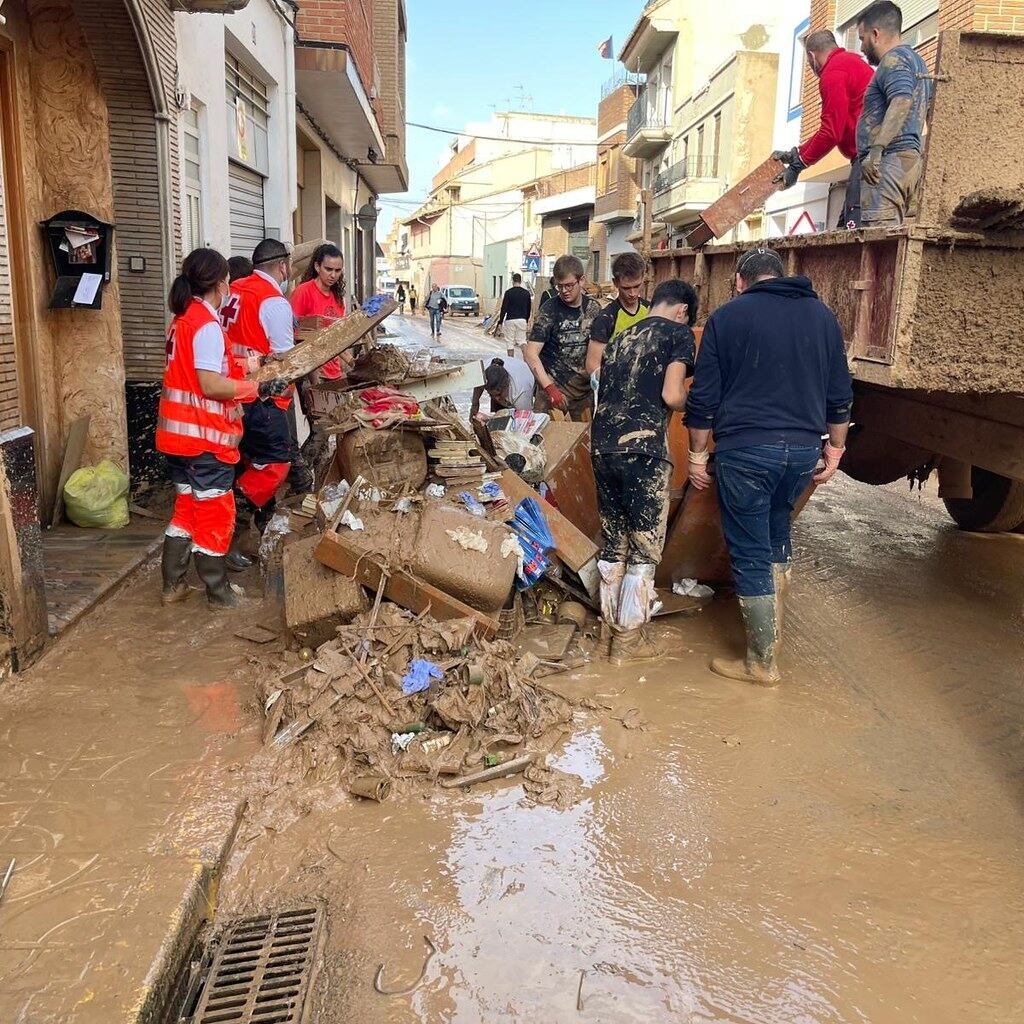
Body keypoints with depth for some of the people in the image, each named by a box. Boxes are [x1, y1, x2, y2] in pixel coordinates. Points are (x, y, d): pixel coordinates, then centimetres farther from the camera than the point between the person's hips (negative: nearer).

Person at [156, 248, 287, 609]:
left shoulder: (183, 319, 11)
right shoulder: (207, 326, -18)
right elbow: (211, 386, -24)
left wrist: (244, 364, 18)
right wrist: (258, 388, -16)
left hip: (179, 433, 9)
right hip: (205, 436, -9)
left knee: (187, 508, 18)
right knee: (215, 513, 2)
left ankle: (173, 585, 24)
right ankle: (219, 591, 14)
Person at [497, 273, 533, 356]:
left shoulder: (508, 292, -6)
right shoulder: (526, 293, 6)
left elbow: (504, 308, -7)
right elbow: (528, 309, 12)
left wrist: (500, 322, -2)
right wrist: (526, 320, 25)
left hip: (510, 320, -3)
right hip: (522, 320, 3)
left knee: (510, 343, 5)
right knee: (522, 341, 7)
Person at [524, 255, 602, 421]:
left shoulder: (593, 307, 2)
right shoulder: (550, 310, -10)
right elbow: (530, 354, -18)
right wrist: (550, 388, -28)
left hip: (585, 387, 4)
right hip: (553, 386, -4)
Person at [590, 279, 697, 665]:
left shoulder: (622, 337, 22)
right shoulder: (679, 334, 3)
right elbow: (671, 395, -9)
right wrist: (694, 404, 11)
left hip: (602, 446, 7)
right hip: (642, 449, -7)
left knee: (613, 543, 16)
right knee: (645, 548, 5)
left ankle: (614, 626, 25)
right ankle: (628, 640, 11)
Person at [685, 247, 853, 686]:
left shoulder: (727, 316, -1)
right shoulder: (822, 314, 10)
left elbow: (704, 397, -3)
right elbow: (840, 394, 13)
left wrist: (697, 454, 6)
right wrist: (834, 448, 23)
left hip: (746, 451, -5)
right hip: (804, 450, 5)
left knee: (750, 554, 4)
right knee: (777, 534, 25)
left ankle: (763, 662, 12)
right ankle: (772, 626, 35)